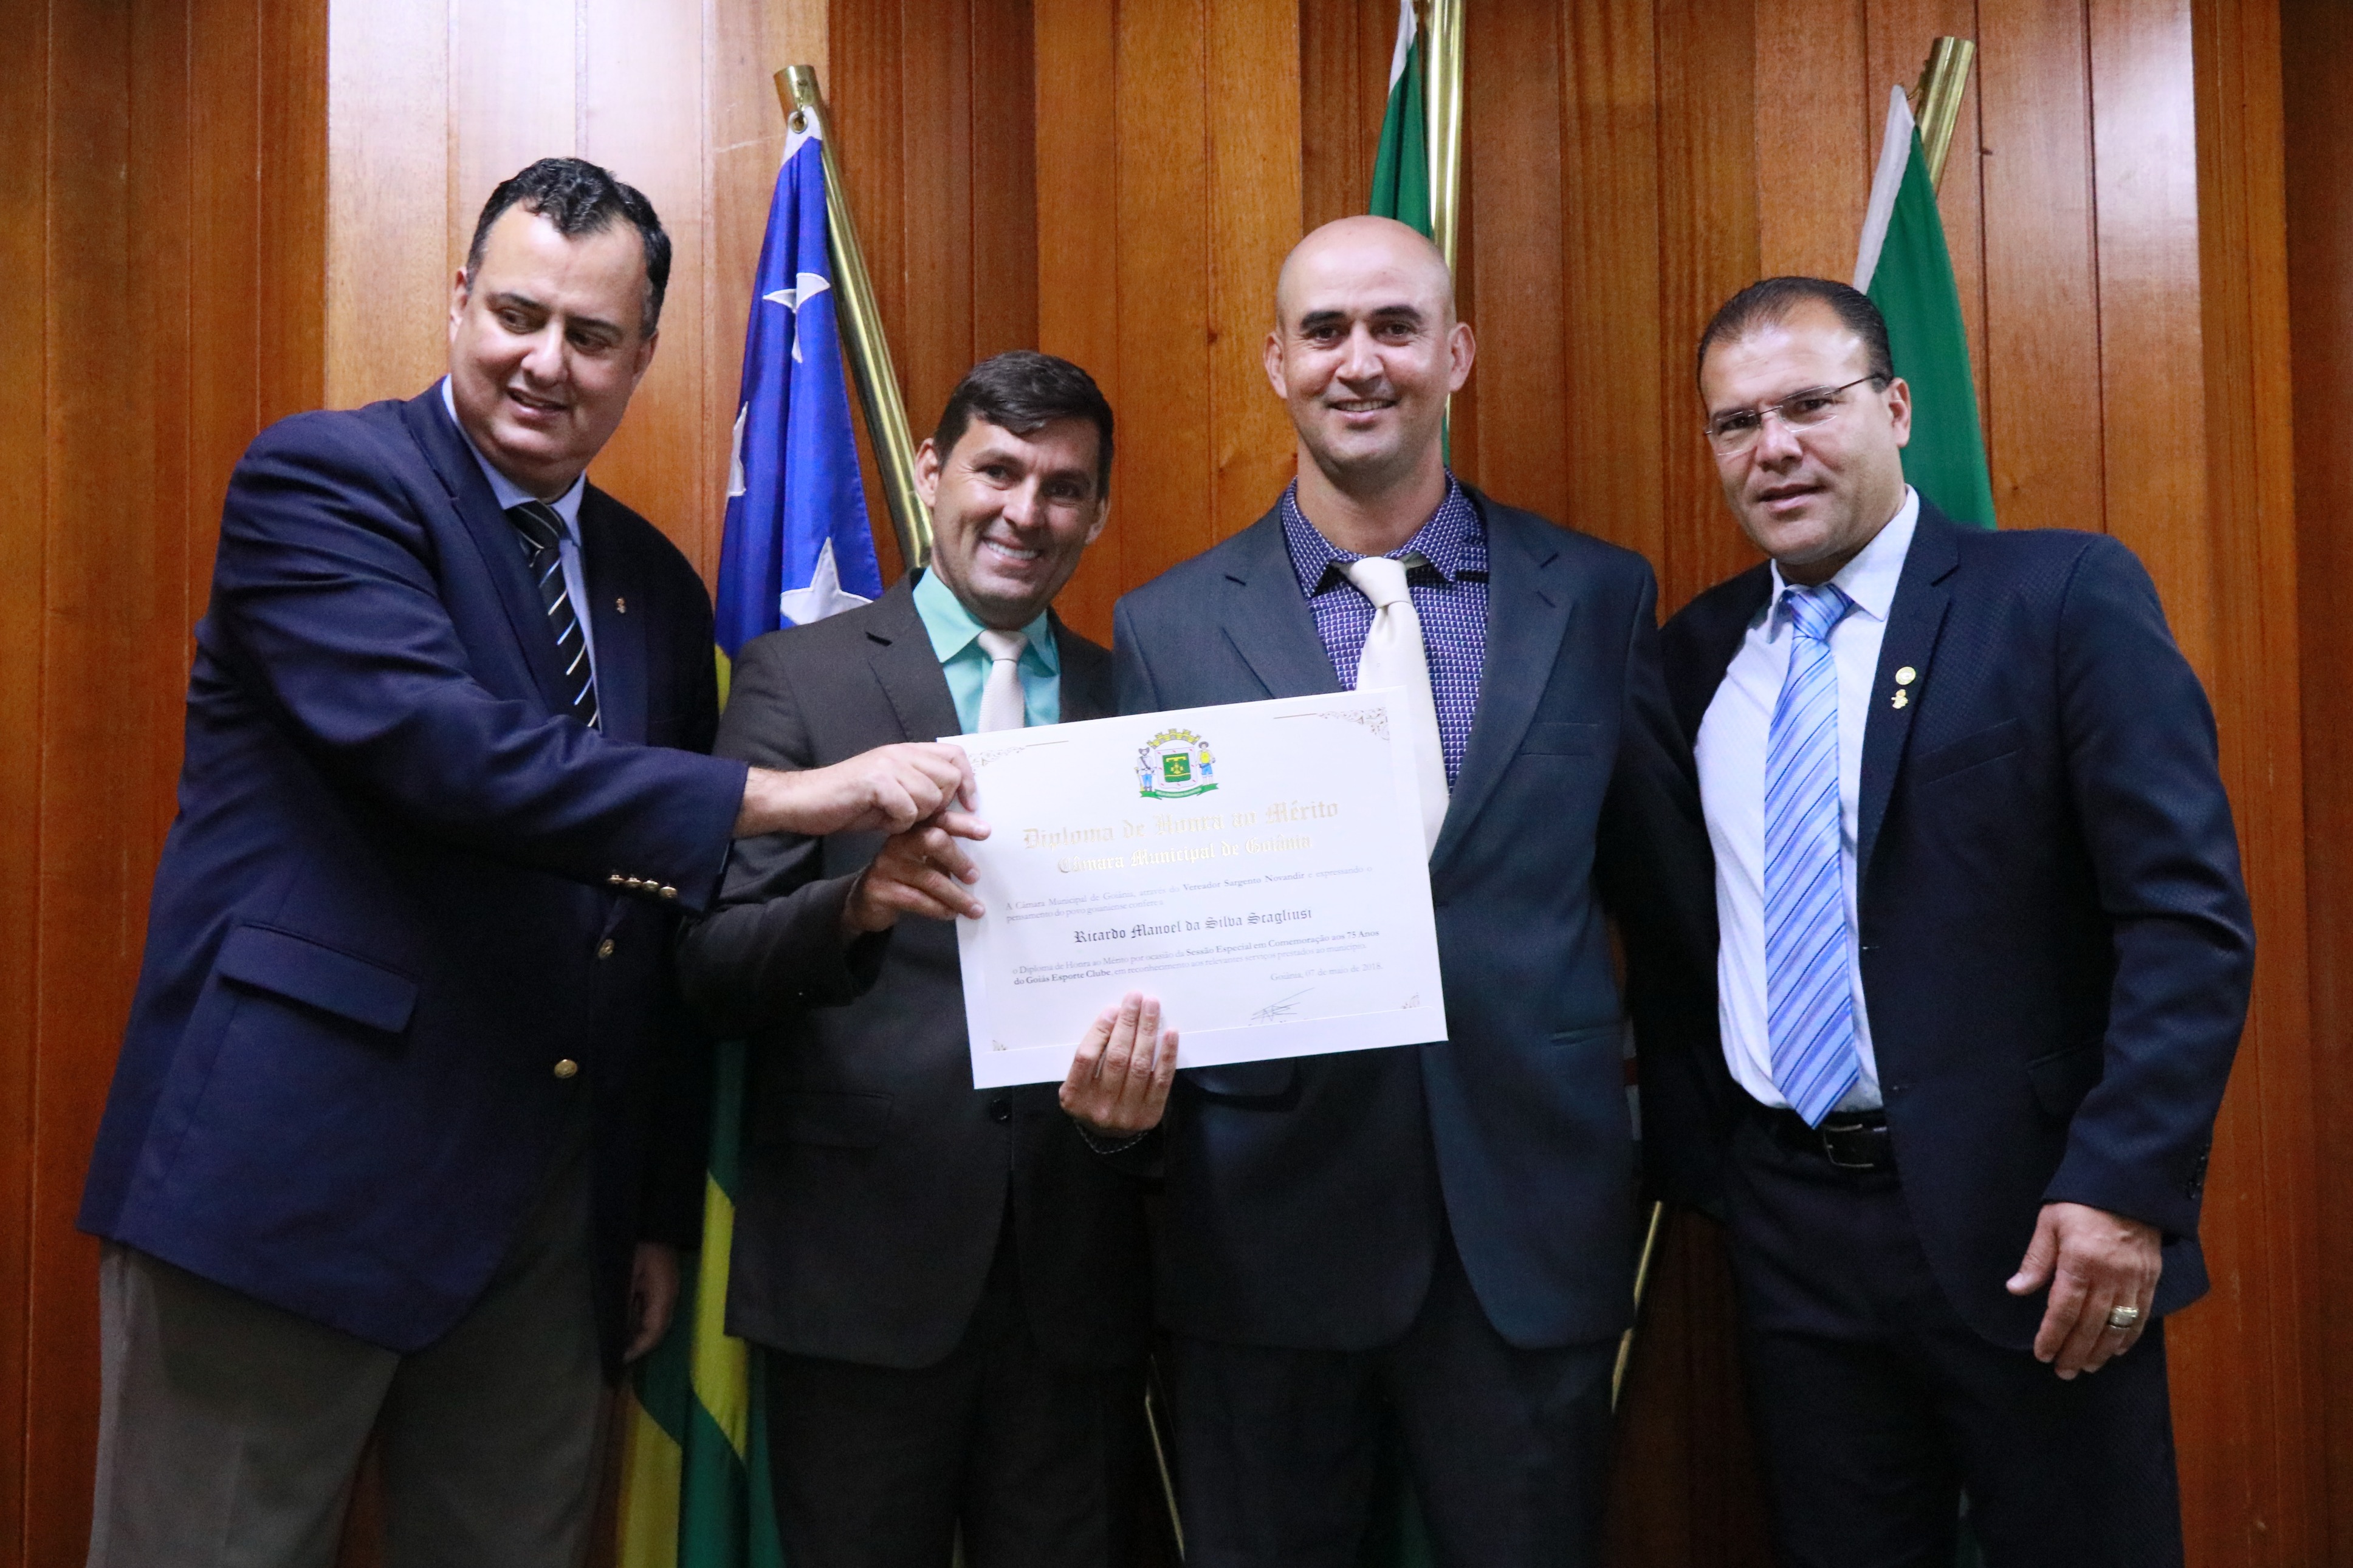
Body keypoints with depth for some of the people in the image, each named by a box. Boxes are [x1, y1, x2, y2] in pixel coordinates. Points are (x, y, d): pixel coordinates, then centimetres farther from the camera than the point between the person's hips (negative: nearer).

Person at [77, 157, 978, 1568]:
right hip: (296, 1173, -5)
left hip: (550, 1209, 6)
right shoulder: (322, 479, -6)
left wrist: (666, 1210, 12)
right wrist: (789, 795, -27)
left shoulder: (657, 586, 11)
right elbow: (442, 746, -24)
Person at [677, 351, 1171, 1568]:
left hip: (1076, 1270, 3)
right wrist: (857, 902, -26)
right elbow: (709, 964, -7)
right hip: (861, 1257, -2)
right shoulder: (797, 675, -1)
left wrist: (1147, 1057, -13)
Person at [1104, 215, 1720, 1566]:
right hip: (1268, 1217, 0)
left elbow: (1670, 890, 9)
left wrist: (1685, 1124, 15)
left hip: (1533, 1216, 1)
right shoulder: (1170, 625, 1)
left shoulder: (1600, 597, 2)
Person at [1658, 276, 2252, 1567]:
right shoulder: (1700, 650, 7)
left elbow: (2189, 912, -12)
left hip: (2020, 1218, -4)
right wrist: (1690, 1136, 9)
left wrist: (2126, 1186, -18)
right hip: (1790, 1220, 4)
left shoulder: (2065, 594, -7)